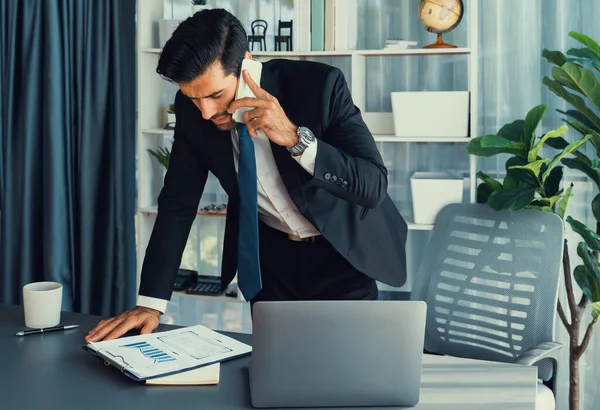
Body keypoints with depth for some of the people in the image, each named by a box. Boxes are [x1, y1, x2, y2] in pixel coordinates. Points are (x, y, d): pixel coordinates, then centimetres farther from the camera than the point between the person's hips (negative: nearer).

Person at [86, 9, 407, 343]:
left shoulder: (319, 84, -25)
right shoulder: (193, 110, -13)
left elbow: (373, 185, -27)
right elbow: (178, 202, -7)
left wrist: (295, 138, -40)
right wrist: (150, 303, -14)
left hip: (342, 251, -3)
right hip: (271, 255, 3)